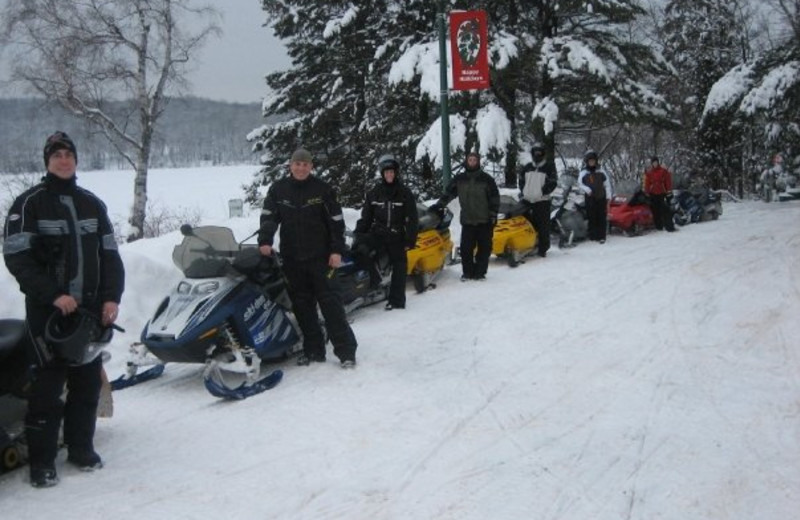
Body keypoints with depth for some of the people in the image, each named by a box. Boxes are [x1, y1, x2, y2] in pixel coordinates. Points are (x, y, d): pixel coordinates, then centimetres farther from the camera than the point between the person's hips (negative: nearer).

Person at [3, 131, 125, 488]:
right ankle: (41, 461, 4)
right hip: (47, 311, -4)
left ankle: (81, 447, 21)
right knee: (48, 385, -5)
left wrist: (112, 297, -1)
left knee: (88, 382, 8)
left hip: (91, 309, 5)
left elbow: (110, 254, 13)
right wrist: (53, 295, -17)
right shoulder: (29, 203, -2)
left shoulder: (92, 204, 13)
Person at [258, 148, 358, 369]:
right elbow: (268, 217, 1)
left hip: (320, 257, -3)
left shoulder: (322, 189, 0)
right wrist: (264, 241, -16)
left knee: (330, 303, -6)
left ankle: (346, 350, -3)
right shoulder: (278, 189, 5)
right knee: (302, 306, 5)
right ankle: (313, 350, 13)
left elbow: (336, 221, 0)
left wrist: (337, 251, -6)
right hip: (292, 259, 3)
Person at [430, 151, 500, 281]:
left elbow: (495, 197, 1)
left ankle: (480, 272, 10)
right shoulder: (459, 179, 7)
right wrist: (439, 205, 5)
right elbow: (448, 193, 13)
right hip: (467, 220, 1)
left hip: (484, 220, -1)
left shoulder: (486, 179, 0)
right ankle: (467, 272, 8)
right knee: (466, 248, -2)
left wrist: (493, 214, -4)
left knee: (484, 248, 2)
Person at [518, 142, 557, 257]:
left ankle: (543, 248, 2)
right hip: (526, 200, 5)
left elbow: (552, 183, -7)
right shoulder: (527, 167, 14)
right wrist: (522, 191, 7)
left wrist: (542, 192, -15)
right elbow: (520, 179, 22)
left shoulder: (549, 167, 0)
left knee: (543, 226, -3)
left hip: (542, 201, -4)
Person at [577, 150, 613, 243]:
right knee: (592, 218, -1)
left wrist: (608, 196, 4)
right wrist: (587, 189, -18)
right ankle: (593, 236, 6)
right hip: (590, 198, -1)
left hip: (601, 198, 1)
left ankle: (601, 236, 0)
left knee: (602, 218, -1)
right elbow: (580, 184, 0)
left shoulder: (601, 171, 7)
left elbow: (607, 183, 10)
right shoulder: (583, 173, 3)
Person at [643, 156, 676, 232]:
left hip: (662, 194, -2)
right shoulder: (648, 172, 7)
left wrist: (669, 191, -6)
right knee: (656, 211, 5)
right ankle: (658, 226, 11)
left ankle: (669, 226, -8)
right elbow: (647, 183, 7)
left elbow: (668, 182, 0)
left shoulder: (664, 171, 1)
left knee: (666, 211, -7)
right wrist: (647, 193, 2)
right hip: (653, 194, 3)